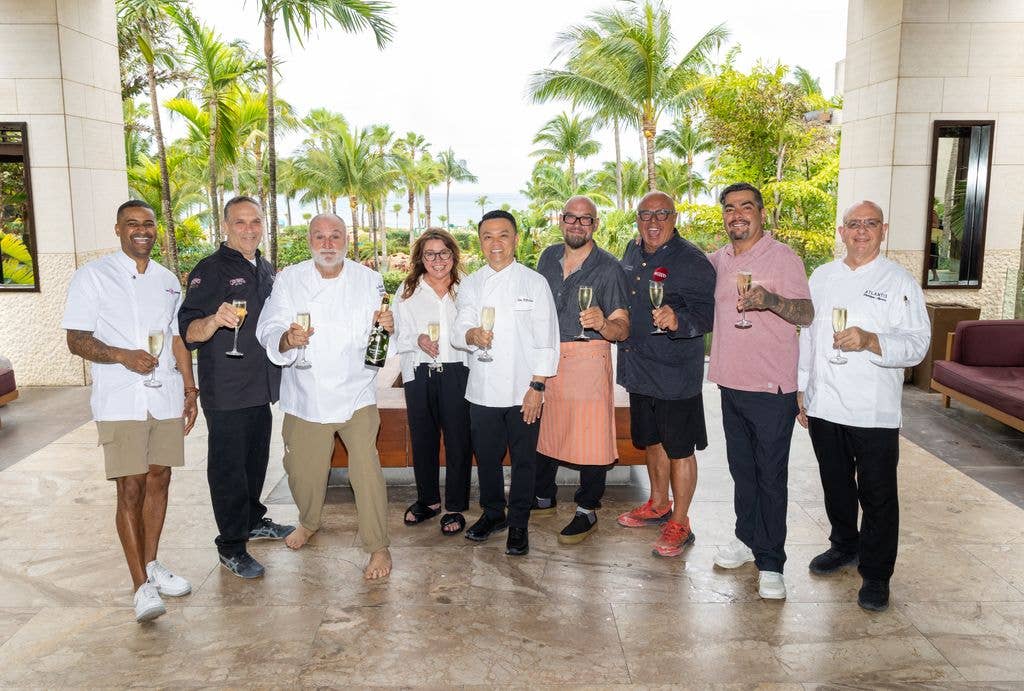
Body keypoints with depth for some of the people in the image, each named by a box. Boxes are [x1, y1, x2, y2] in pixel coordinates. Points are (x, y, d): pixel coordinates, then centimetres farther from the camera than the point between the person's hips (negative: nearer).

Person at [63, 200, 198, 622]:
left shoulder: (168, 281, 14)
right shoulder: (93, 276, -1)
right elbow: (76, 340, -5)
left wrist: (190, 388, 14)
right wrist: (122, 355, -21)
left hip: (166, 397, 5)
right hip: (120, 401, -5)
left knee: (159, 480, 10)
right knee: (130, 489, -5)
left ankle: (151, 565, 25)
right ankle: (142, 586, 1)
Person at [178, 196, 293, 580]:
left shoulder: (266, 270, 12)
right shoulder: (211, 270, -11)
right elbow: (188, 333, -19)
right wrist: (215, 320, -37)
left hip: (261, 387, 7)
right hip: (226, 390, -7)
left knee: (256, 458, 20)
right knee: (228, 466, 0)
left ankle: (254, 521, 37)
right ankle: (232, 548, 11)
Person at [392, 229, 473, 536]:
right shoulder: (408, 291, 6)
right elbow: (399, 337, 4)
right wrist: (419, 341, -14)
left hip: (457, 372, -1)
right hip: (419, 374, 2)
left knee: (458, 440, 1)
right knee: (422, 438, 12)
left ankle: (455, 507, 16)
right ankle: (427, 499, 31)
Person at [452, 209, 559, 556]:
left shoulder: (534, 282, -2)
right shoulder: (471, 284, 7)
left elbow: (546, 338, -4)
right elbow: (459, 330, 1)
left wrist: (537, 386, -9)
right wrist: (472, 335, -24)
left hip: (523, 391, -2)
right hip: (482, 389, 3)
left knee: (523, 459, 6)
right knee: (486, 455, 14)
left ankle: (518, 523, 23)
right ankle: (492, 512, 34)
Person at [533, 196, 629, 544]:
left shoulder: (609, 268, -7)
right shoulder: (548, 257, 8)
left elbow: (622, 330, -10)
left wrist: (602, 323, -32)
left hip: (587, 356, -5)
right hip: (545, 356, 5)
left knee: (589, 436, -2)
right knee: (543, 428, 14)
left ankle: (587, 512, 14)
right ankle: (544, 497, 33)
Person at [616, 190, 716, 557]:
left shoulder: (692, 261, -14)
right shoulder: (633, 252, 9)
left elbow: (705, 314, -23)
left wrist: (677, 320, -39)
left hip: (675, 374, -7)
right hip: (638, 369, 7)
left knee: (679, 449, 3)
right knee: (651, 441, 21)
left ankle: (680, 523, 18)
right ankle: (658, 505, 39)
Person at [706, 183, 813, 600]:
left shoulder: (783, 257, -7)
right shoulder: (718, 260, 10)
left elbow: (807, 315, -12)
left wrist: (771, 300, -30)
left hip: (770, 387, -6)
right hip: (731, 382, 6)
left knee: (770, 476, 0)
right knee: (741, 468, 17)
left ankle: (770, 562, 9)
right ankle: (747, 539, 33)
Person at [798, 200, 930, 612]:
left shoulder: (899, 282, -4)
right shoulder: (822, 277, 9)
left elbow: (918, 343, -10)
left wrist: (870, 341, -28)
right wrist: (801, 391, 13)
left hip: (874, 412, -4)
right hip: (823, 406, 4)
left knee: (877, 494, 4)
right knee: (836, 485, 18)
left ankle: (876, 573, 19)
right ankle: (844, 545, 40)